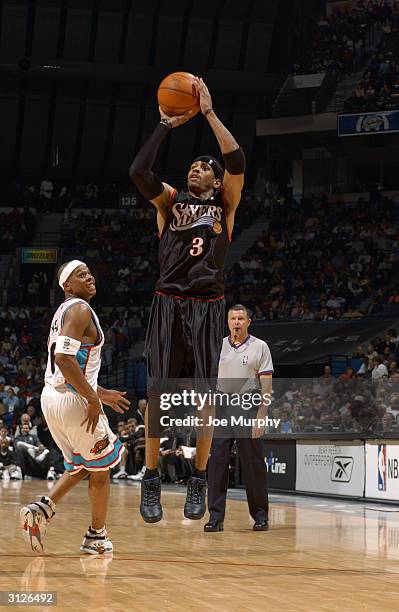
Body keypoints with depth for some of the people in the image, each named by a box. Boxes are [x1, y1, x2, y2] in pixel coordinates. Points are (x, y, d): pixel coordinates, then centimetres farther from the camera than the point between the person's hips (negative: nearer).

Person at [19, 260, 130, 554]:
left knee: (79, 467, 20)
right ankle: (97, 536, 18)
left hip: (52, 396, 9)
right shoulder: (80, 309, -13)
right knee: (100, 469, 9)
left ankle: (42, 508, 1)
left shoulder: (64, 312, 18)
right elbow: (64, 358, -25)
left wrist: (101, 393, 27)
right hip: (73, 400, -9)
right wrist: (93, 399, -21)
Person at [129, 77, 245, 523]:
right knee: (158, 393, -5)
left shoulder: (224, 202, 11)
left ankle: (198, 482, 8)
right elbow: (138, 170, -5)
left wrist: (208, 111, -5)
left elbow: (237, 161, -7)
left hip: (206, 307, 0)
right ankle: (151, 481, 2)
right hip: (168, 304, 0)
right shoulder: (170, 199, 14)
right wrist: (167, 124, -1)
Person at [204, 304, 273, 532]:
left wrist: (261, 417, -11)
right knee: (217, 462, -3)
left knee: (254, 465, 1)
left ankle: (261, 515, 11)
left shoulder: (260, 347, 2)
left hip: (249, 410, -3)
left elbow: (266, 385, -2)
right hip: (221, 409, 3)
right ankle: (216, 517, 0)